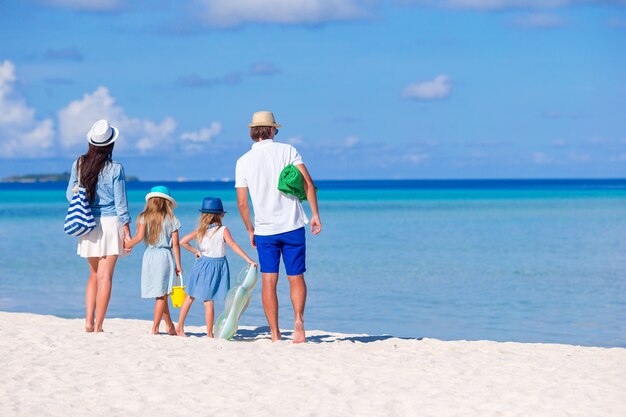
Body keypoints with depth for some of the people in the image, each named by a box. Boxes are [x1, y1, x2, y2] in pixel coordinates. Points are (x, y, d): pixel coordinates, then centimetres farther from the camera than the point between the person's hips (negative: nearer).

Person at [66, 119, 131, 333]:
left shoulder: (79, 164, 2)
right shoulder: (115, 169, -9)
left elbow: (70, 194, 10)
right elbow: (120, 203, -7)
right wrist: (127, 232, -2)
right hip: (110, 222, -4)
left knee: (94, 275, 18)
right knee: (105, 276, -1)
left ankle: (89, 321, 8)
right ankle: (98, 325, -3)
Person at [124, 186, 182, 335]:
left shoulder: (144, 217, 2)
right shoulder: (171, 219, 2)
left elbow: (139, 237, -10)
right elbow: (175, 244, 0)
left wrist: (127, 244, 5)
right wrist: (178, 264, 4)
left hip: (149, 256, 2)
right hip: (165, 256, -2)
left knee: (161, 294, 13)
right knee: (162, 294, 2)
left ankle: (169, 325, 21)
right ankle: (155, 327, -1)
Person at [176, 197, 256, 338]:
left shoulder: (200, 230, 0)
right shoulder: (223, 230, -10)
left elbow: (183, 242, 2)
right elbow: (233, 245, -20)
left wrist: (196, 252, 12)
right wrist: (249, 260, -23)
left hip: (203, 263, 3)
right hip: (217, 265, -3)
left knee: (190, 296, 15)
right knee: (208, 301, -2)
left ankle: (180, 326, 20)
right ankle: (209, 333, 3)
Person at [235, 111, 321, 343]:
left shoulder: (243, 161, 2)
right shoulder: (287, 150, -1)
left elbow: (242, 202, 2)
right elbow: (307, 182, -9)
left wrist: (250, 231, 14)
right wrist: (315, 214, -3)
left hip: (264, 230, 1)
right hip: (292, 226, 0)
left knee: (268, 282, 6)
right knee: (296, 278, 9)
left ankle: (275, 334, 3)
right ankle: (298, 320, -15)